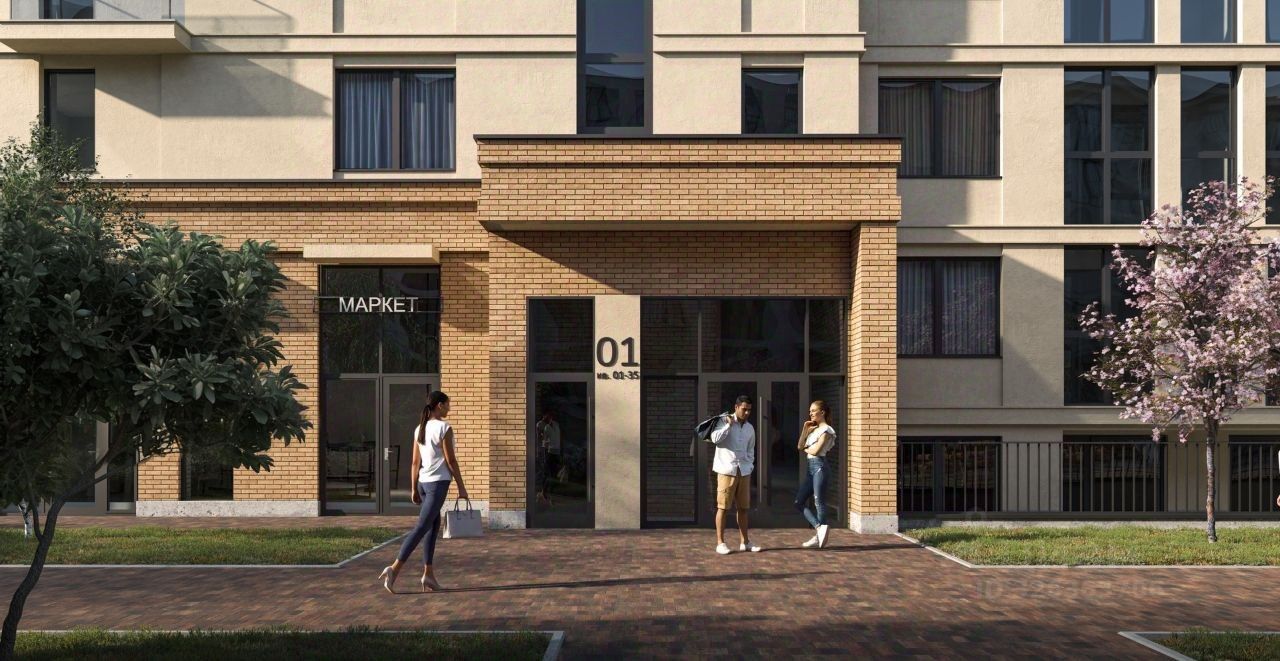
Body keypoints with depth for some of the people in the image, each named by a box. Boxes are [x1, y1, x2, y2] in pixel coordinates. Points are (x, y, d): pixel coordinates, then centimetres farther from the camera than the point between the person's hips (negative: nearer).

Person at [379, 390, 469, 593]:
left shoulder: (419, 429, 10)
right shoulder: (444, 428, -11)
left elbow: (415, 462, 11)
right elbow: (450, 461, -11)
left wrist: (415, 489, 15)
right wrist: (461, 487, -5)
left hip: (423, 482, 8)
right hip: (438, 482, -8)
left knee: (434, 527, 14)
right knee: (421, 528, -9)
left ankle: (428, 574, 12)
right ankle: (394, 568, -16)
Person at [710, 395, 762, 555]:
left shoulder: (750, 428, 13)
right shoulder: (724, 421, -3)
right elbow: (715, 439, -18)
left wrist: (749, 466, 9)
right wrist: (729, 425, -17)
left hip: (744, 471, 5)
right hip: (726, 470, -5)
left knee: (743, 507, 9)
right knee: (722, 507, -3)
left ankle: (745, 542, 16)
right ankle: (720, 543, 2)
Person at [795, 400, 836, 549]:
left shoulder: (826, 430, -5)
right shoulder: (814, 429, 20)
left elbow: (816, 450, -15)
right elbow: (800, 446, 13)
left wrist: (806, 449, 6)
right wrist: (805, 429, 7)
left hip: (819, 466, -9)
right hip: (811, 468, 9)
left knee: (819, 502, -6)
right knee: (799, 502, 4)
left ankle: (820, 536, -1)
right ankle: (819, 528, 2)